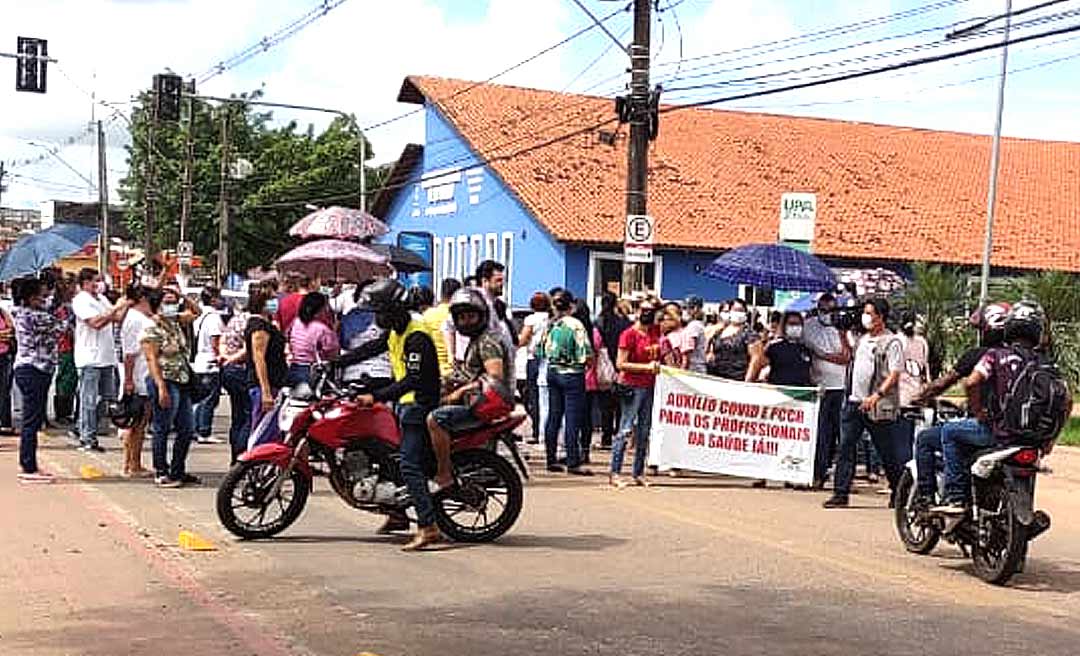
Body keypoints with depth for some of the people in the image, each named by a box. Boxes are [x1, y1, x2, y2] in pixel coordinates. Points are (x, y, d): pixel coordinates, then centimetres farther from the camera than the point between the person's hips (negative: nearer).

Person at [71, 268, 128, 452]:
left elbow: (118, 319, 16)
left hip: (106, 357, 8)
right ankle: (87, 438, 0)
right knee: (89, 400, -4)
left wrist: (127, 304, 4)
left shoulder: (102, 299, 17)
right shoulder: (81, 300, -8)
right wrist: (116, 308, -16)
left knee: (108, 397, 8)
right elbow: (96, 322, -19)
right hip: (90, 358, -8)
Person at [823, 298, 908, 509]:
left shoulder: (891, 343, -8)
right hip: (854, 402, 7)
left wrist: (877, 396, -25)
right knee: (845, 448, -1)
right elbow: (850, 361, 30)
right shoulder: (862, 340, 16)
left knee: (888, 452, 4)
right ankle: (841, 493, 1)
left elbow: (894, 375, -14)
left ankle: (899, 494, 19)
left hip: (878, 407, -7)